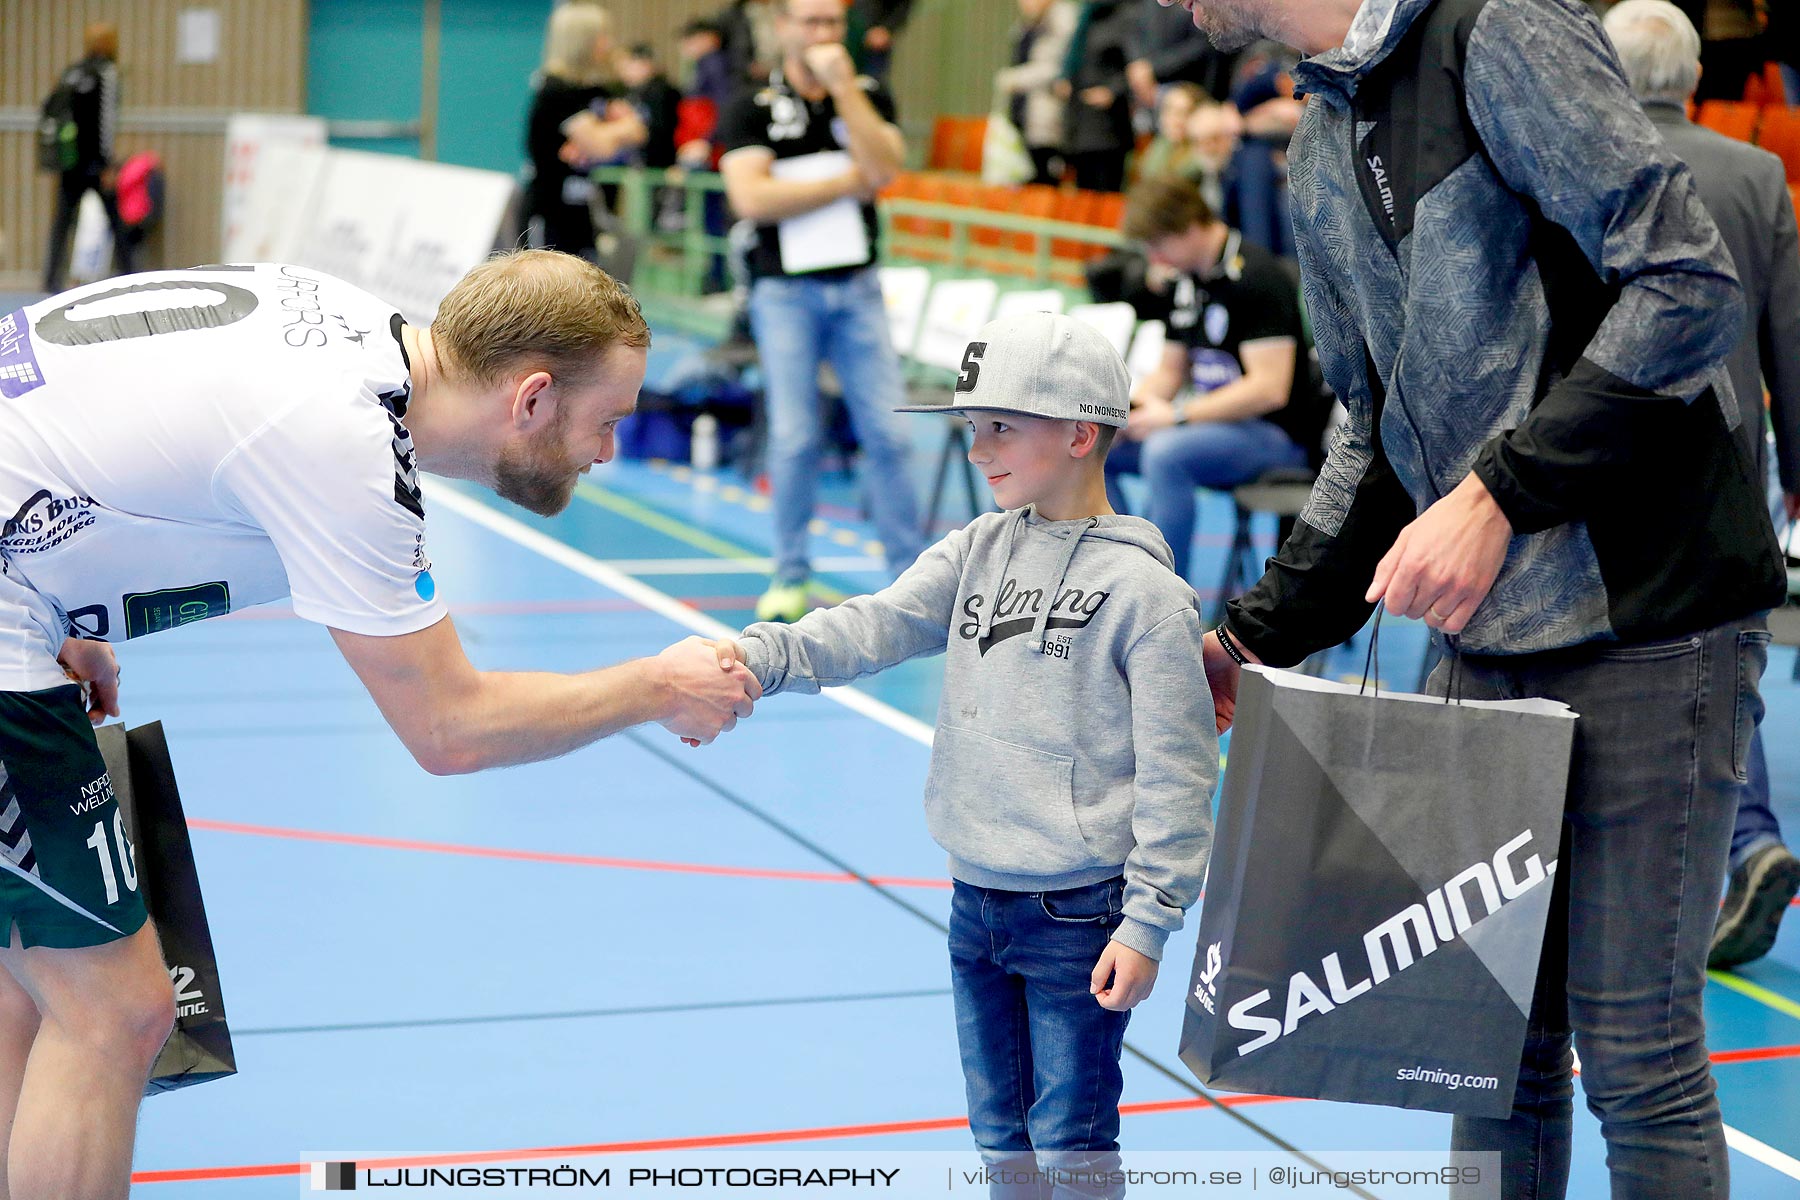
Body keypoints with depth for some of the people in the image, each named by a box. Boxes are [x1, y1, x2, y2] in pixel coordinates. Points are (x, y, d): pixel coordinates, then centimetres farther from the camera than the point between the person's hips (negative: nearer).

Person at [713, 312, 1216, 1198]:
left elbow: (1175, 775, -13)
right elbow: (876, 627, -6)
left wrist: (1148, 923, -15)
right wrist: (757, 658, -24)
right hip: (976, 904, 7)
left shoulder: (1144, 590, -14)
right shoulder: (978, 551, 6)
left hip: (1079, 917, -7)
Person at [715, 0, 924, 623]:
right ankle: (789, 577, 7)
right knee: (794, 437, -4)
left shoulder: (868, 96, 8)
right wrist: (848, 182, -8)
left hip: (857, 287, 2)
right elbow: (752, 197, -13)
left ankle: (909, 572, 5)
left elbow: (884, 167, -10)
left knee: (886, 432, -2)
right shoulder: (751, 108, 1)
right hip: (784, 290, -2)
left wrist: (843, 86, -13)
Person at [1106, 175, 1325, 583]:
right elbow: (1171, 370, 19)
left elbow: (1269, 388, -24)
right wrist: (1129, 407, -3)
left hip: (1276, 436, -9)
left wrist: (1177, 416, -24)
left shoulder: (1256, 277, -17)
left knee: (1166, 452, -34)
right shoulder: (1184, 280, 10)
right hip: (1214, 424, 9)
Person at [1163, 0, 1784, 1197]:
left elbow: (1691, 288, -18)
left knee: (1635, 1048, -2)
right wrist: (1256, 638, 15)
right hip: (1488, 633, 8)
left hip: (1646, 615, -8)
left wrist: (1498, 494, -21)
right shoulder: (1322, 153, 15)